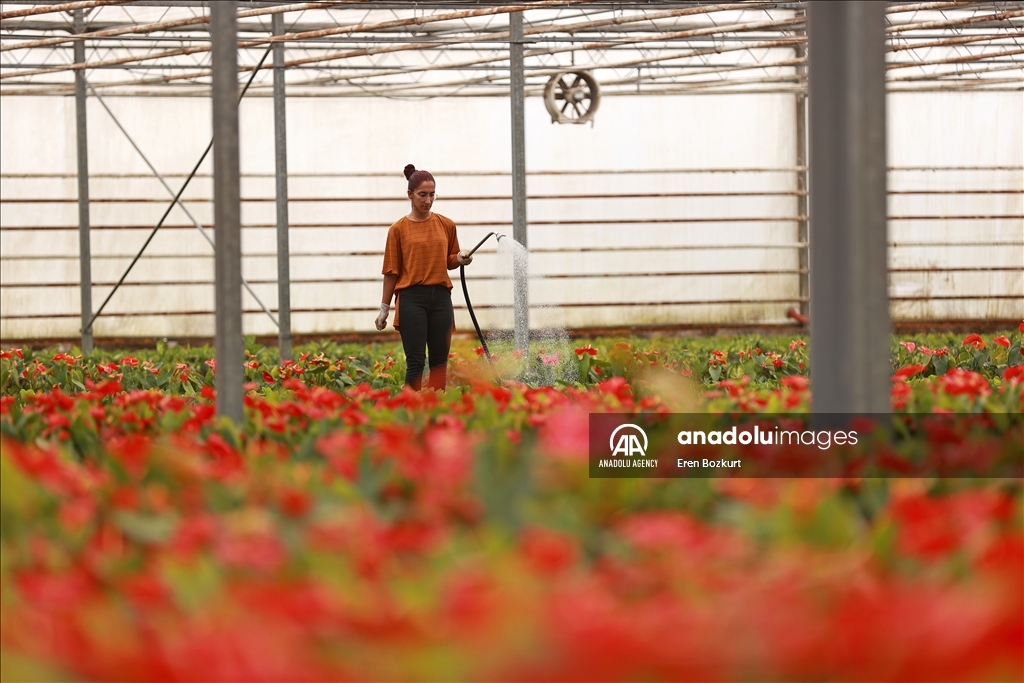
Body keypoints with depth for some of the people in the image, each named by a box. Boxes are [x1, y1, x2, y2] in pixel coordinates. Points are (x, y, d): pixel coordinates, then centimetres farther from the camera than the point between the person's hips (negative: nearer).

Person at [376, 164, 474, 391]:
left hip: (441, 297, 3)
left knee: (440, 361, 4)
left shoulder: (446, 225, 8)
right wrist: (384, 308, 3)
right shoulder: (399, 229, 0)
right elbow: (391, 271, 3)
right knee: (415, 361, -7)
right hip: (411, 298, -3)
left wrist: (460, 259, -4)